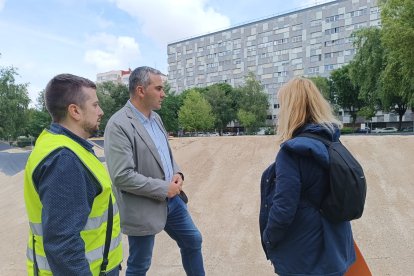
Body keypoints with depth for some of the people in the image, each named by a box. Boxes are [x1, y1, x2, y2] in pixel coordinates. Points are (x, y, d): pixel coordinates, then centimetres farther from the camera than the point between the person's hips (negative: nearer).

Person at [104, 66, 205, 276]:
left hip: (172, 199, 8)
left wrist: (177, 174, -3)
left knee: (193, 241, 22)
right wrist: (163, 188, -19)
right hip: (143, 209, -7)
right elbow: (122, 176, -25)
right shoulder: (118, 125, -21)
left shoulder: (155, 117, 6)